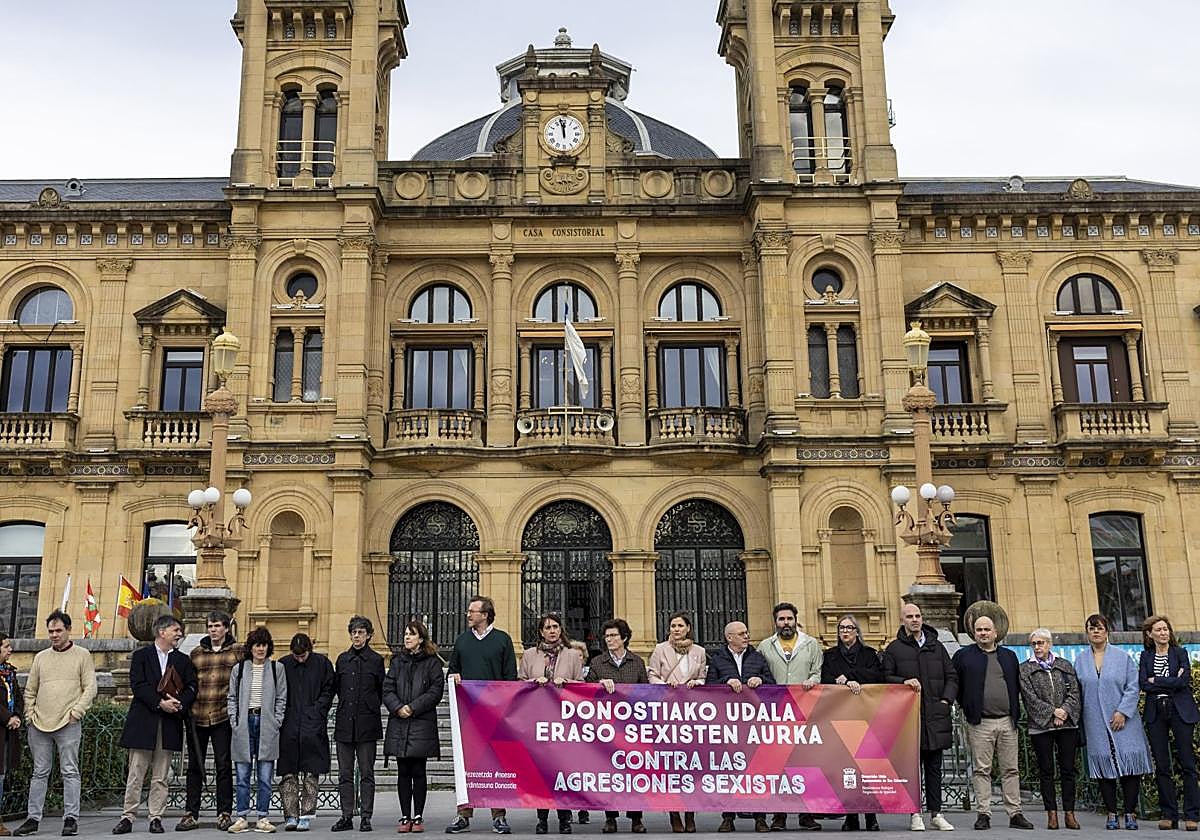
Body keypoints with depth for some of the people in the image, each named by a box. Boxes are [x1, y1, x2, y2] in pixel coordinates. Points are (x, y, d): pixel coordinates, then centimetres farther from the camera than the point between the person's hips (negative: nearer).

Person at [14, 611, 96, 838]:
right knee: (39, 773, 8)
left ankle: (71, 819, 0)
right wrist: (30, 715, 6)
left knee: (70, 772, -3)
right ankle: (33, 819, 14)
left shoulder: (82, 655, 4)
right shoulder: (41, 657, 14)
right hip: (39, 724, 4)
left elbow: (90, 688, 0)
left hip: (68, 725, -4)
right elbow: (29, 691, 18)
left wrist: (76, 711, -10)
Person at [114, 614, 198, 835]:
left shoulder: (183, 660, 15)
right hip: (143, 723, -2)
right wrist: (159, 703, -17)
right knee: (135, 775, 0)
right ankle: (128, 817, 7)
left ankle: (156, 818, 8)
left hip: (169, 724, 2)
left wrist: (180, 703, -13)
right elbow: (137, 685, -7)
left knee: (160, 777, 4)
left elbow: (192, 687, 6)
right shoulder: (141, 656, 5)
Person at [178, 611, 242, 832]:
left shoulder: (238, 651, 2)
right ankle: (191, 814, 15)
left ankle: (224, 813, 9)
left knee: (223, 765, 2)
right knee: (194, 766, 8)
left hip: (223, 716, -3)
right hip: (197, 716, 3)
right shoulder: (196, 653, 11)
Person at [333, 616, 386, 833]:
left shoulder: (376, 660, 2)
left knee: (367, 773, 0)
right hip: (344, 724, 3)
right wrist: (347, 706, 13)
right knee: (345, 773, 6)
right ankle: (347, 816, 12)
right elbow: (336, 688, 17)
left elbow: (381, 692, 7)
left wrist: (370, 707, 4)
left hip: (367, 724, -3)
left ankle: (366, 817, 4)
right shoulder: (342, 659, 11)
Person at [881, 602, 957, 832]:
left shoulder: (937, 647, 14)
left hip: (935, 716, 3)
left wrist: (946, 699, 3)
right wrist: (904, 682, -13)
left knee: (934, 767, 8)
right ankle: (915, 814, 5)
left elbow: (952, 676, 16)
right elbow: (885, 677, 3)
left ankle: (936, 813, 15)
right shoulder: (894, 648, 4)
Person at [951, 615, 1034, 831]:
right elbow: (955, 684, 7)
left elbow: (1017, 685, 18)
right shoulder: (963, 656, 4)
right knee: (981, 770, -2)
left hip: (1007, 722, 3)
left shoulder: (1009, 656, 13)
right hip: (980, 724, -3)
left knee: (1011, 769, 5)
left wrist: (1015, 712, 11)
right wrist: (968, 709, 5)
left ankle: (1015, 813, 11)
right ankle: (983, 814, 2)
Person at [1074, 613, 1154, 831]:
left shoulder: (1122, 657, 4)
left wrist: (1122, 712, -11)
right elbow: (1077, 691, 10)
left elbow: (1133, 687, -1)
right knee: (1104, 767, 1)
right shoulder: (1080, 660, 8)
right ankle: (1111, 815, 7)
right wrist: (1079, 720, 4)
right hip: (1096, 724, 1)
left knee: (1129, 764, -4)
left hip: (1123, 721, -1)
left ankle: (1130, 814, 5)